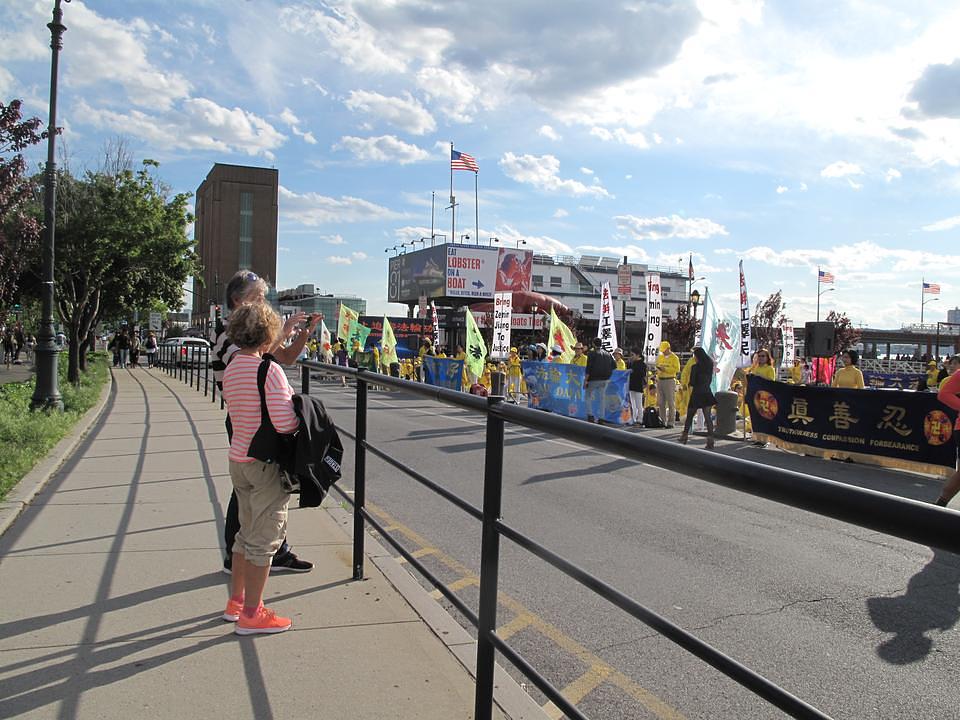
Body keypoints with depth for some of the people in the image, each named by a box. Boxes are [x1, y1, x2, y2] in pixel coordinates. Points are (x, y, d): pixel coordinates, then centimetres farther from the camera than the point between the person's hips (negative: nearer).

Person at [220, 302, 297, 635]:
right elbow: (285, 423, -25)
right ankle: (251, 614, 13)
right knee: (264, 538, 4)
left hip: (238, 459, 8)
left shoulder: (230, 371, 6)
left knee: (247, 531, 21)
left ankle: (236, 601, 32)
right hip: (266, 462, -8)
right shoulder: (270, 370, -19)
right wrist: (303, 413, -6)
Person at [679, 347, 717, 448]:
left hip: (697, 394, -4)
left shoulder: (695, 367, -11)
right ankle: (710, 440, -5)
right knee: (708, 417, 2)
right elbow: (710, 380, 12)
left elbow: (692, 384, -12)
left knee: (689, 417, 12)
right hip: (707, 394, 4)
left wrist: (689, 397, -3)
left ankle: (684, 437, 22)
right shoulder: (709, 366, 4)